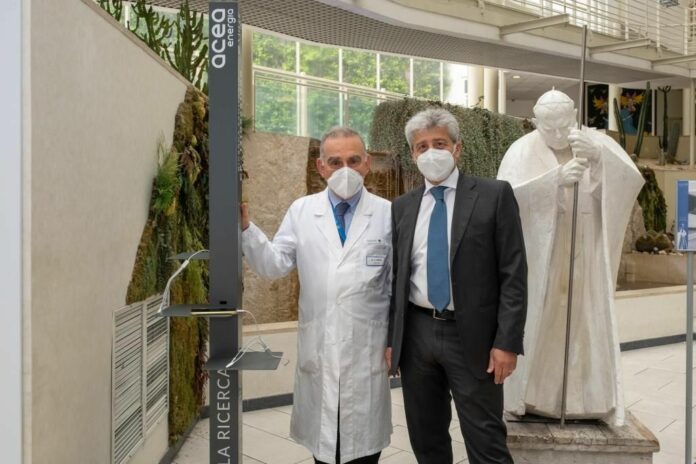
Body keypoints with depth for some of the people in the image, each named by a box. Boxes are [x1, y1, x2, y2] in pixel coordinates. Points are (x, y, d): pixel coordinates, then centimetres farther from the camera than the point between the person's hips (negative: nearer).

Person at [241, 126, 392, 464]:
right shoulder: (301, 211, 2)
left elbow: (398, 283, 2)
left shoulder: (387, 214, -1)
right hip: (317, 350, 1)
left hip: (367, 351, -1)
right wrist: (245, 229, -15)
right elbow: (275, 265, -1)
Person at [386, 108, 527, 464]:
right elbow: (395, 277, 11)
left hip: (471, 336, -4)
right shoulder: (402, 207, 9)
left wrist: (507, 341, -12)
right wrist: (391, 339, 7)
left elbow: (513, 274, -7)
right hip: (416, 335, 4)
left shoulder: (494, 195, -3)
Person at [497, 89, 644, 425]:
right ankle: (530, 395, 16)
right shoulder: (522, 151, -6)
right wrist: (556, 178, -32)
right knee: (535, 323, 2)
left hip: (585, 257, 2)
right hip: (539, 256, -2)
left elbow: (632, 182, -15)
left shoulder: (599, 143, 0)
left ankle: (589, 399, 19)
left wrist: (598, 156, -33)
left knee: (586, 323, 6)